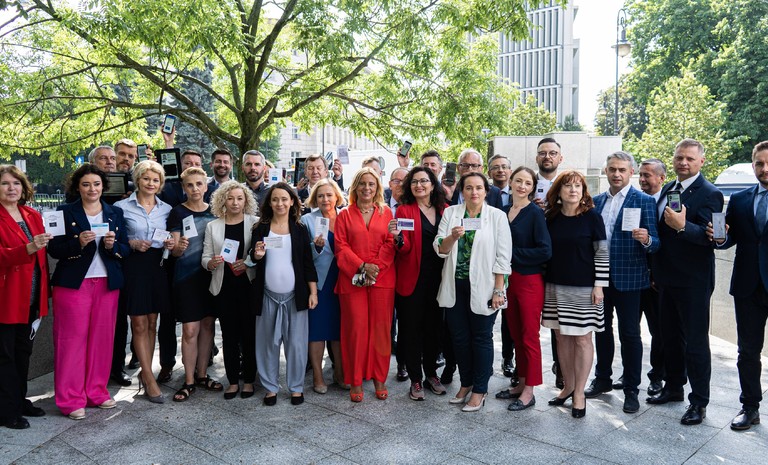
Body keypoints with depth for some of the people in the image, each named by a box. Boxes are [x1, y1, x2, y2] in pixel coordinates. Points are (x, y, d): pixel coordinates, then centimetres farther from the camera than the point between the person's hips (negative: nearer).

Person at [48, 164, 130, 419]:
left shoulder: (115, 213, 11)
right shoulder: (66, 212, 3)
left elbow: (126, 250, 8)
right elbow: (53, 249, -4)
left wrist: (113, 245, -12)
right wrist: (79, 243, -19)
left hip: (107, 284, 3)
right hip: (73, 284, -3)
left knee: (102, 339, 6)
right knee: (73, 340, -1)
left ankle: (97, 392, 18)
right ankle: (71, 399, 7)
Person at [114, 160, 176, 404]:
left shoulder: (166, 208, 9)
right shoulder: (122, 207, -2)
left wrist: (170, 244, -4)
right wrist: (132, 243, -16)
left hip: (158, 266, 4)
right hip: (134, 266, -4)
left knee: (152, 323, 10)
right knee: (139, 324, -2)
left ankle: (145, 372, 23)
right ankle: (149, 379, 5)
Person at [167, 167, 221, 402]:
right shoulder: (178, 213, -3)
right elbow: (175, 251, -6)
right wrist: (179, 246, -28)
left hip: (211, 274, 4)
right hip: (187, 276, -3)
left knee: (208, 325, 9)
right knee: (190, 329, -4)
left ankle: (202, 374, 22)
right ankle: (189, 381, 8)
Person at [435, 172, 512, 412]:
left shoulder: (497, 216, -3)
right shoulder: (451, 213, 5)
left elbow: (502, 257, -5)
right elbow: (439, 249, 1)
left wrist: (498, 290, -10)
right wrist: (453, 237, -19)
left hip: (483, 287, -3)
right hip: (455, 286, 3)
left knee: (481, 338, 6)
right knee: (459, 337, 12)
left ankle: (479, 390, 19)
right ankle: (465, 384, 30)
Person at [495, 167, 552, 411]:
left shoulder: (535, 213, -9)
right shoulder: (503, 211, 8)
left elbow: (545, 251, -16)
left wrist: (512, 253, -14)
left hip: (530, 281, -6)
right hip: (508, 279, 6)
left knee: (529, 337, 2)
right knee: (515, 334, 14)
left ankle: (529, 391, 12)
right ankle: (521, 383, 27)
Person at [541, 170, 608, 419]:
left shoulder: (592, 217, -4)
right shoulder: (551, 218, 6)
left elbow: (602, 253, -5)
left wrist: (599, 285, -9)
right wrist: (543, 282, 9)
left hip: (583, 288, -4)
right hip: (555, 287, 4)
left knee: (582, 339, 1)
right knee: (562, 337, 11)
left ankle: (579, 393, 12)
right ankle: (567, 386, 25)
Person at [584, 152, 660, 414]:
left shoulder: (644, 201, -6)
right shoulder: (596, 201, 9)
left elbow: (654, 243, -9)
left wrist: (646, 240, -30)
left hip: (628, 279, -5)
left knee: (630, 334, 3)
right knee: (602, 330, 15)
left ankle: (631, 390, 15)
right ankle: (603, 379, 30)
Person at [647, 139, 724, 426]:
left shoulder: (710, 194, -12)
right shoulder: (668, 190, 11)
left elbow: (710, 237, -22)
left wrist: (683, 226, -37)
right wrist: (655, 270, 14)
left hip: (693, 282, -7)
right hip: (667, 279, 8)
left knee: (696, 341, 2)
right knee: (671, 337, 18)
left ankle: (699, 402, 14)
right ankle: (673, 387, 34)